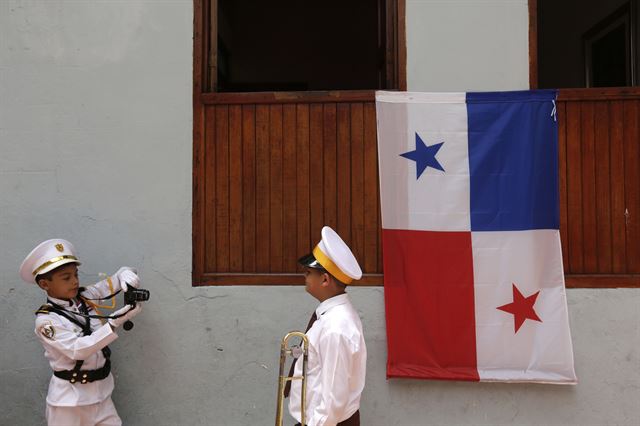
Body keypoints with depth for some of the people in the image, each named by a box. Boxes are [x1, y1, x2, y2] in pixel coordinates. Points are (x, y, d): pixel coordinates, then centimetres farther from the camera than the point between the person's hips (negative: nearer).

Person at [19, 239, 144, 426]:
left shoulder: (85, 296, -2)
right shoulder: (45, 320, -16)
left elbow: (115, 280, 3)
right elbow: (78, 349, -25)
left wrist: (126, 275, -22)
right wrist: (115, 323, -31)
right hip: (69, 397, -4)